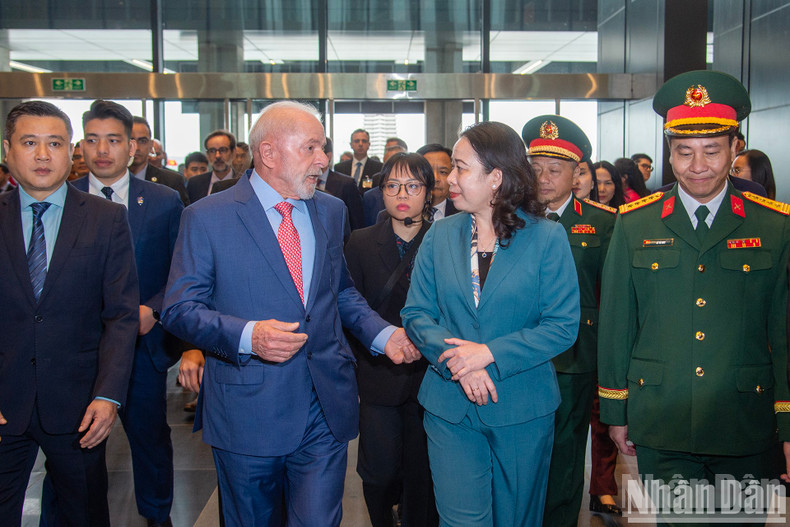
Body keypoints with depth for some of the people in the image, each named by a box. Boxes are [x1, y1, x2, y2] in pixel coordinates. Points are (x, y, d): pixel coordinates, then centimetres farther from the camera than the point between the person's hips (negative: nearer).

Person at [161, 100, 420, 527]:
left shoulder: (331, 211, 9)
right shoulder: (206, 217, -6)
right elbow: (178, 309, -8)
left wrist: (382, 335, 2)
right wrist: (247, 335, -24)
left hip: (325, 411, 3)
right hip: (247, 412, -3)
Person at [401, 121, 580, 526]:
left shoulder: (547, 238, -6)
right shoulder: (440, 236, 3)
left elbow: (563, 326, -10)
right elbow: (416, 313, 1)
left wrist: (490, 353, -19)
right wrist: (457, 359, -17)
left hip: (522, 410, -1)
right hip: (450, 406, 2)